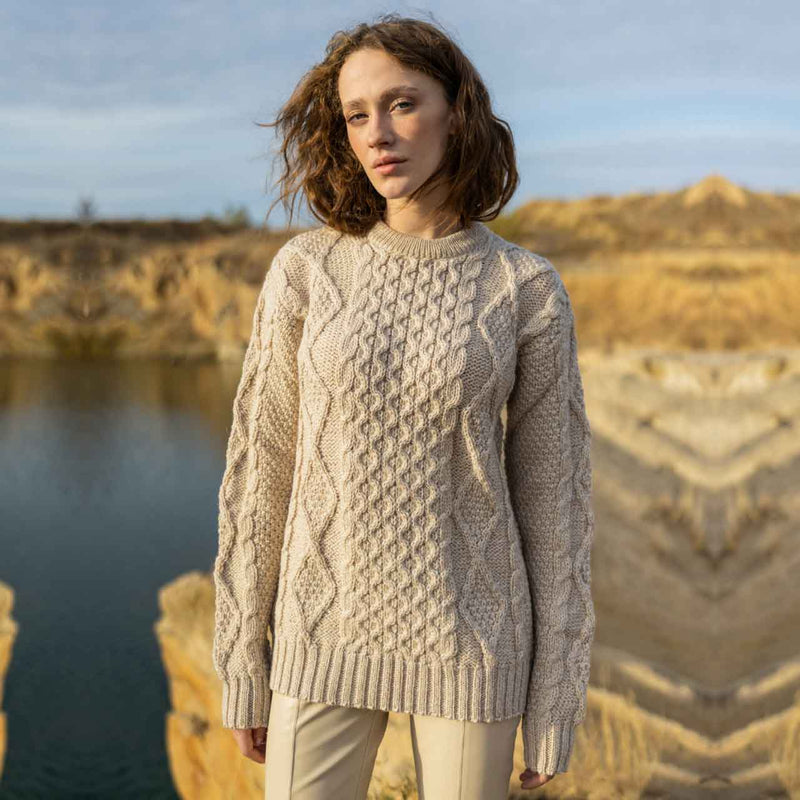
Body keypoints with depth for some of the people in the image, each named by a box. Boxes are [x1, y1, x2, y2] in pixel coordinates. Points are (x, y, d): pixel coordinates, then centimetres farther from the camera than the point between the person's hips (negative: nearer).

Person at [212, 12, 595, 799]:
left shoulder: (528, 290, -5)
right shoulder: (305, 269, -3)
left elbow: (551, 495, -2)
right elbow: (261, 470, 1)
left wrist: (555, 699, -1)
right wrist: (242, 664, 2)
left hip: (467, 639, -1)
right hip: (332, 634, 1)